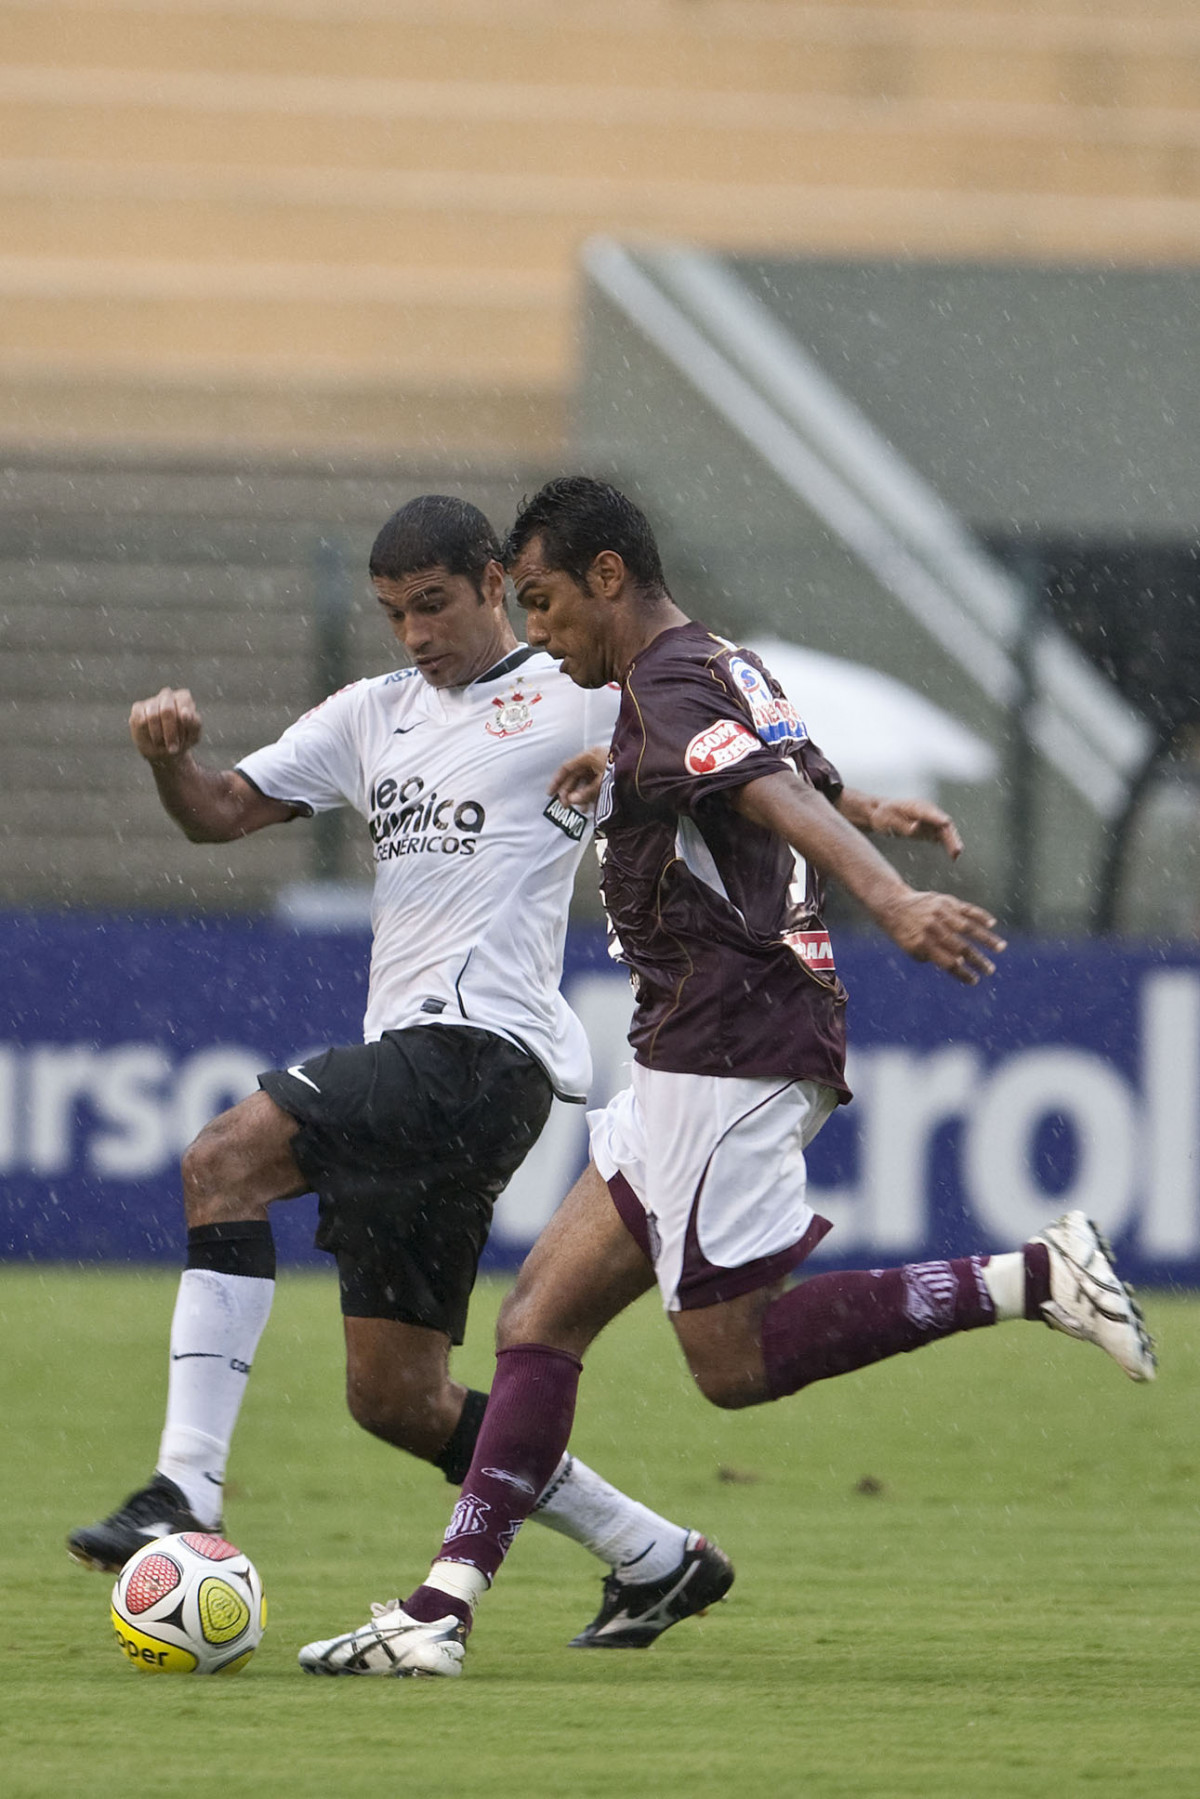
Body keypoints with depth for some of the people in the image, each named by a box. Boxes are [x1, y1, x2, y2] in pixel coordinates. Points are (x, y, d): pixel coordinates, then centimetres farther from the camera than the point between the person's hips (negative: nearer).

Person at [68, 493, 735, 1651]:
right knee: (395, 1397, 7)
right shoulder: (372, 716, 23)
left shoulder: (581, 696, 4)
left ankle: (187, 1489, -32)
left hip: (484, 1045, -8)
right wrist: (169, 756, -2)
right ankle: (655, 1560, 19)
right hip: (408, 1067, 8)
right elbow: (220, 813, 19)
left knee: (224, 1159, -26)